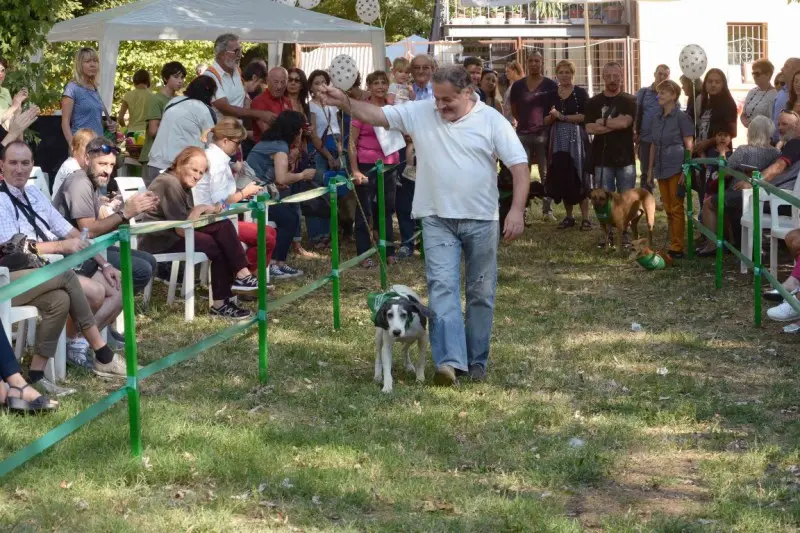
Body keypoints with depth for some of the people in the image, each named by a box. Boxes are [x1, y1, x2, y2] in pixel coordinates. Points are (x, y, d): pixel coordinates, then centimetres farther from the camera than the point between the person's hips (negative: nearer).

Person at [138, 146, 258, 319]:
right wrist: (200, 209, -9)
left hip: (173, 233, 9)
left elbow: (188, 219, 6)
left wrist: (209, 209, -11)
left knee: (223, 225, -8)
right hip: (158, 240, -9)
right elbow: (182, 229, -23)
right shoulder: (170, 184, -19)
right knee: (216, 246, -19)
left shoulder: (183, 183, 13)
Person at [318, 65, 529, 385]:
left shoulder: (492, 121, -5)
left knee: (481, 292, 9)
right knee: (442, 286, -13)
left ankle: (476, 360, 21)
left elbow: (519, 166, -9)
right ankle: (449, 361, -21)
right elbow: (376, 115, 1)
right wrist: (344, 102, -16)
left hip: (481, 220, 0)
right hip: (437, 219, 1)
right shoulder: (420, 113, 1)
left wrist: (517, 210, -20)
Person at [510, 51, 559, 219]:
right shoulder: (518, 85, 5)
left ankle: (547, 208, 11)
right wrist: (525, 122, 10)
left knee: (545, 173, 4)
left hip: (543, 134, -2)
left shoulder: (551, 85, -1)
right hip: (523, 134, 2)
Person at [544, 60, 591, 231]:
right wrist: (552, 116, -10)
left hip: (576, 140, -4)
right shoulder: (552, 95, 12)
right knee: (562, 179, 3)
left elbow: (585, 116, -11)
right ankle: (569, 216, 14)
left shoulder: (581, 93, -1)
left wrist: (562, 116, -12)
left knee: (579, 178, -6)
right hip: (558, 141, 4)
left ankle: (585, 218, -4)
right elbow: (546, 121, 12)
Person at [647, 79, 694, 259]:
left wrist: (685, 170, -15)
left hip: (676, 168, -7)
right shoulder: (656, 119, 12)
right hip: (662, 169, 7)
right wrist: (650, 170, 14)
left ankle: (677, 247, -3)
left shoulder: (681, 117, -7)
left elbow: (689, 146, -9)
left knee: (676, 209, -5)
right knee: (668, 210, 9)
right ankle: (673, 245, 15)